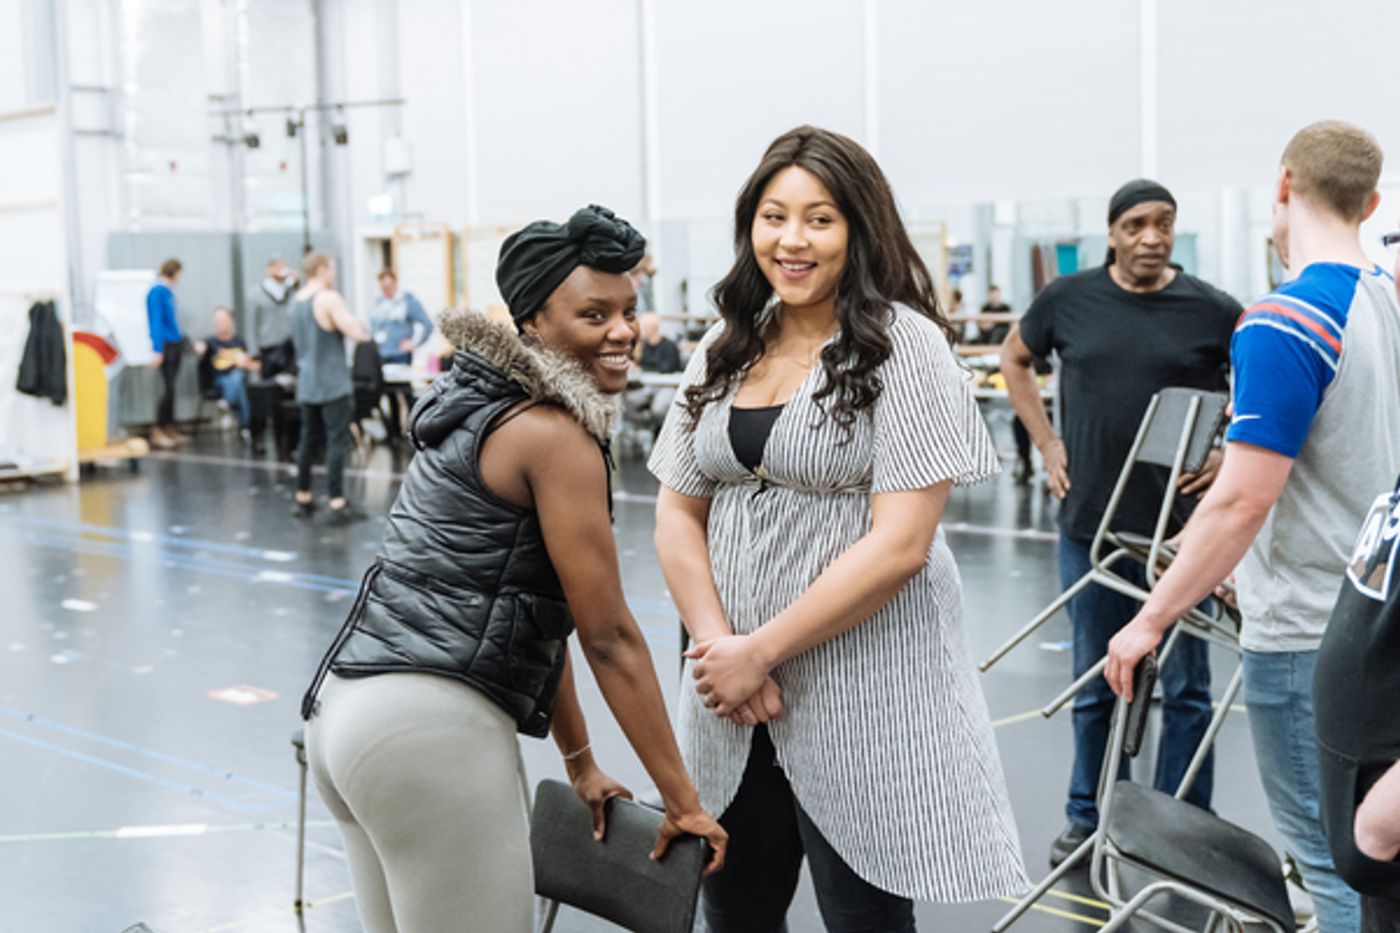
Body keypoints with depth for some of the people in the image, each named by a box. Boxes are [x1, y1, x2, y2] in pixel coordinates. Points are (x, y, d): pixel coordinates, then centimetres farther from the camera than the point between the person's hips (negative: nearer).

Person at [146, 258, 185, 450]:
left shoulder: (168, 292, 13)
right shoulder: (157, 292, -12)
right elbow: (156, 322, -17)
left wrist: (181, 344, 19)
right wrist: (157, 350, -21)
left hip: (176, 344, 8)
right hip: (166, 346, -8)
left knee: (170, 389, 11)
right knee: (168, 389, -10)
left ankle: (169, 429, 16)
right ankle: (157, 433, -5)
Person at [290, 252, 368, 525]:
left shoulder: (297, 299, 12)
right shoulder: (329, 298, -14)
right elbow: (358, 335, -19)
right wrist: (361, 327, 4)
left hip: (306, 383, 8)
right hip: (333, 384, -8)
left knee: (309, 439, 14)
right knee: (337, 442, -6)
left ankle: (303, 498, 21)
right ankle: (337, 504, -8)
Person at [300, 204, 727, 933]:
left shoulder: (488, 412, 17)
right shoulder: (553, 434, -11)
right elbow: (609, 637, -10)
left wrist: (582, 766, 25)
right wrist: (682, 801, -3)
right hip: (432, 726, -10)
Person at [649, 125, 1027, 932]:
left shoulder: (903, 344, -10)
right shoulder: (725, 350, 9)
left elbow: (900, 543, -16)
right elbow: (678, 513, 8)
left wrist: (761, 652, -14)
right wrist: (718, 645, -8)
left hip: (861, 695, -5)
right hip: (734, 692, 6)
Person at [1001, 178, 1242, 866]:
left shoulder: (1214, 311, -4)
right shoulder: (1068, 300, 1)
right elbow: (1015, 357, 18)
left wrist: (1232, 455, -5)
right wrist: (1045, 442, 9)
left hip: (1179, 528, -2)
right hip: (1090, 525, 2)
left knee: (1185, 687, 6)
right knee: (1095, 686, 14)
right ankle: (1089, 818, 28)